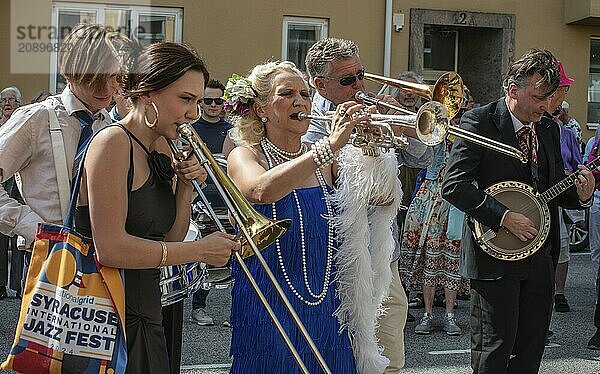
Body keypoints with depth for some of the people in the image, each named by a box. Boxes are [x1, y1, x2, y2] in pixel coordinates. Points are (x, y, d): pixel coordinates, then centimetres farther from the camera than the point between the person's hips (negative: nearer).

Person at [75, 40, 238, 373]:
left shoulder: (161, 148, 11)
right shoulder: (114, 143, -15)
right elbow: (109, 248, -23)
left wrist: (185, 189, -4)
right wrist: (201, 251, -17)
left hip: (149, 310, 8)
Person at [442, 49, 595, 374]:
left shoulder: (548, 130, 13)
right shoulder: (479, 122, -9)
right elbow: (453, 185, -17)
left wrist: (580, 194, -4)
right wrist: (504, 216, -20)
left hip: (539, 258, 7)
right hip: (495, 255, -7)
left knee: (532, 346, 11)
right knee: (494, 348, -1)